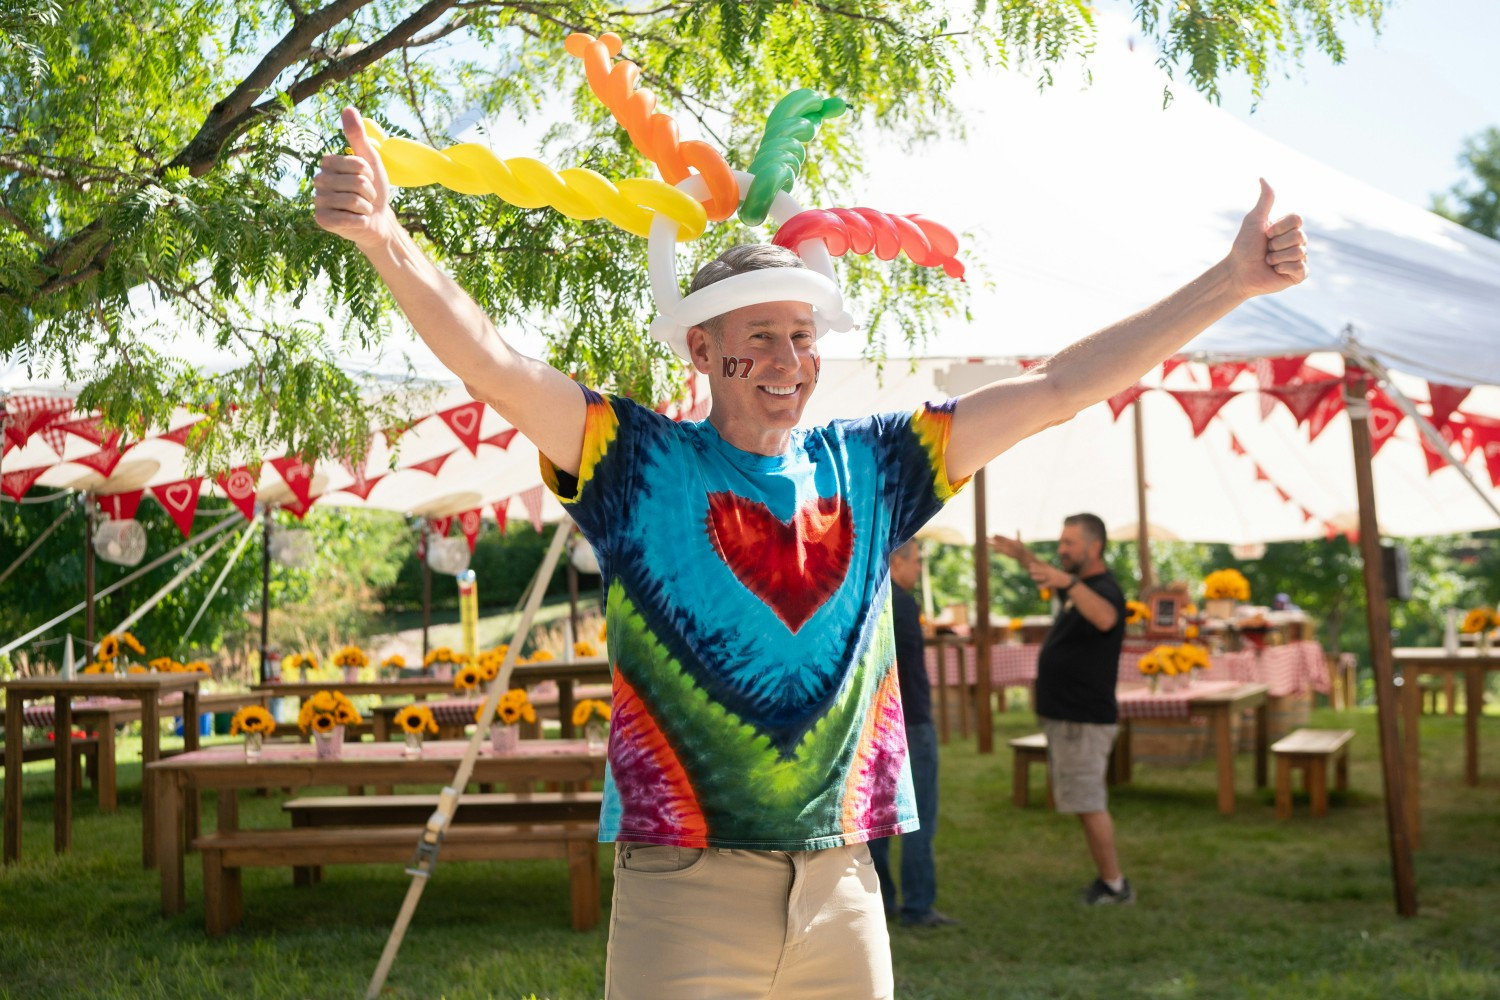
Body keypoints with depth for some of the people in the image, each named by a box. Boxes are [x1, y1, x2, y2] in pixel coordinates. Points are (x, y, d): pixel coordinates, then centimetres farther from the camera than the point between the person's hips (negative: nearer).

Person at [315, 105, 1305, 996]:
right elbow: (495, 367, -14)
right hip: (686, 884, -3)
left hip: (842, 887, 4)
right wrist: (384, 237, -29)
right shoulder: (642, 463, 0)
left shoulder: (865, 468, 9)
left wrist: (1232, 281, 8)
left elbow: (1057, 387, 9)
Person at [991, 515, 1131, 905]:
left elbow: (1104, 618, -43)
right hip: (1065, 715, 11)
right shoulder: (1080, 587, 14)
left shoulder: (1104, 590, -18)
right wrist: (1024, 557, 29)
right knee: (1088, 803, 14)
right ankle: (1108, 880, 20)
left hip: (1084, 720, -11)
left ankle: (1114, 884, 0)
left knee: (1088, 804, -8)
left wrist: (1068, 581, -56)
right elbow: (1056, 586, 39)